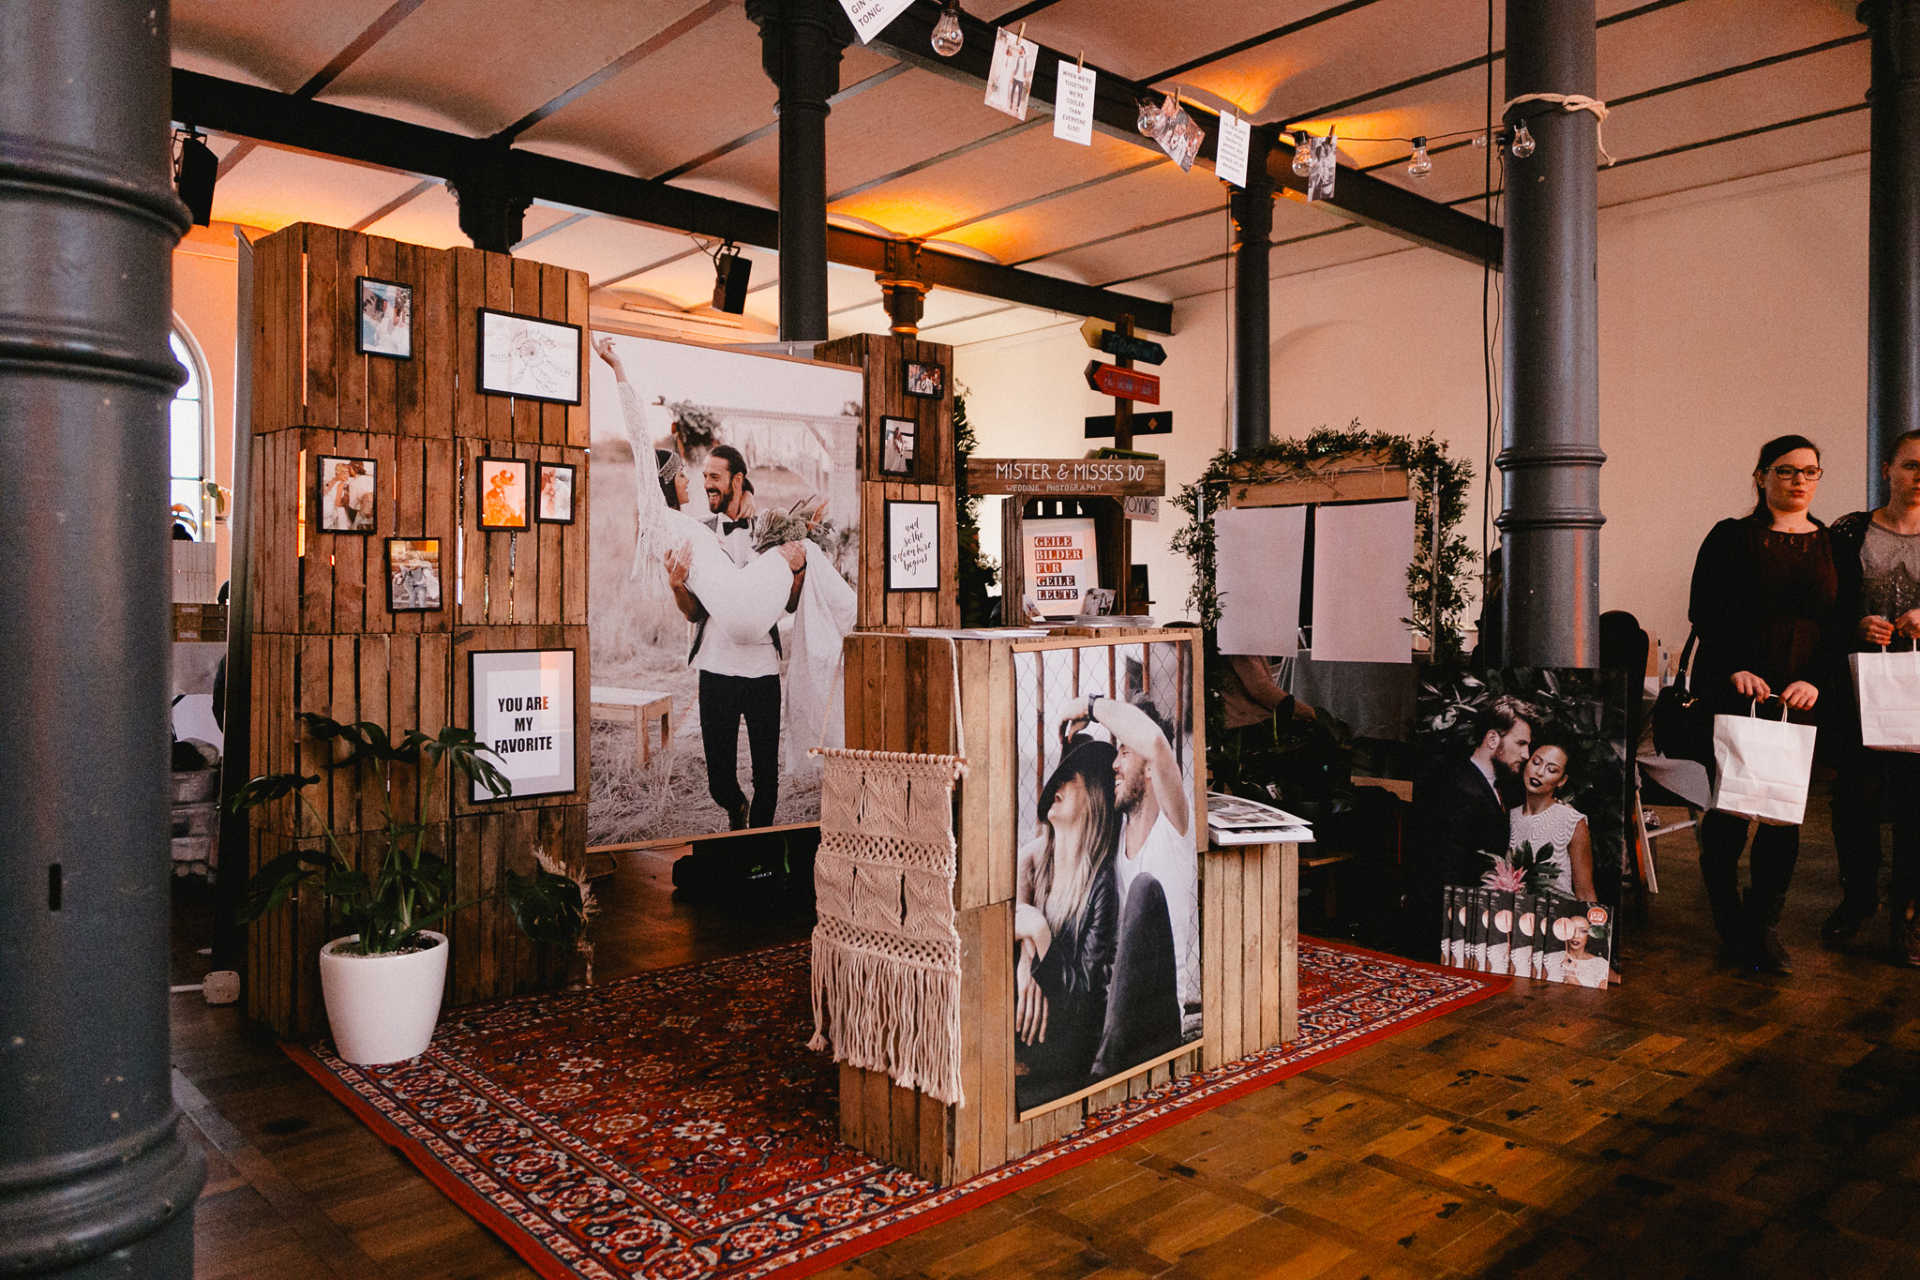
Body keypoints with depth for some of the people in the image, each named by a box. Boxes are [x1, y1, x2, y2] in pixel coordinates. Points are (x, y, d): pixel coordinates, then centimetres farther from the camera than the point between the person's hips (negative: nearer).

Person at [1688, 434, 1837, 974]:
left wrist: (1816, 681, -7)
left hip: (1800, 695, 3)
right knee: (1727, 807, -1)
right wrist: (1735, 669, -13)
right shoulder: (1731, 537, 3)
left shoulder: (1831, 545, 12)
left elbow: (1839, 623, 8)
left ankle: (1765, 926, 14)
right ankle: (1733, 930, 11)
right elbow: (1703, 613, -1)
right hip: (1731, 692, -2)